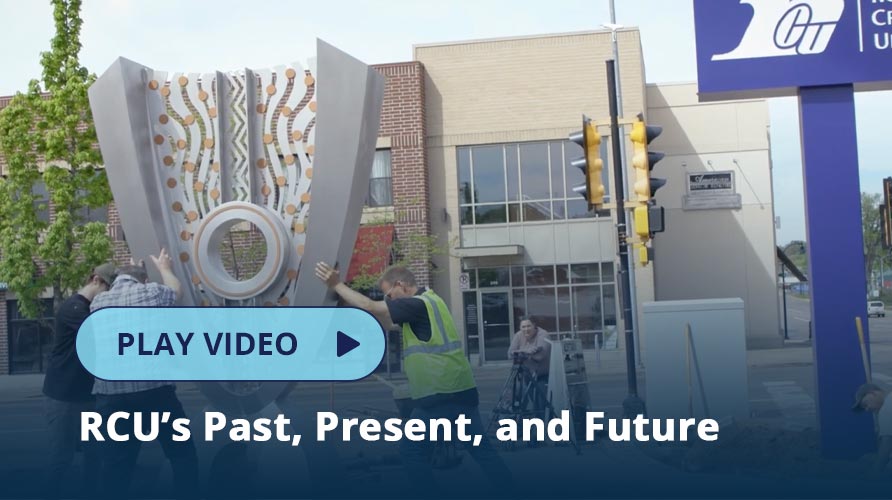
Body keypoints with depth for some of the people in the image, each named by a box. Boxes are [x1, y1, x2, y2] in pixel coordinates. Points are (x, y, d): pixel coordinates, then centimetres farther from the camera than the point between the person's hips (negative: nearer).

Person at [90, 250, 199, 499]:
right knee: (182, 453, 9)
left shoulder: (98, 302, 10)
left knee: (116, 461, 8)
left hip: (112, 396, 3)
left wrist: (132, 269, 48)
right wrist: (164, 268, 43)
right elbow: (176, 290, 24)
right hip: (155, 390, -3)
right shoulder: (151, 293, 1)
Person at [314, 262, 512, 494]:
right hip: (460, 389, 9)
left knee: (411, 448, 3)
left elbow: (370, 307, -16)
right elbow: (388, 323, 22)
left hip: (439, 395, -9)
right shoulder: (427, 301, 17)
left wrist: (336, 284, -12)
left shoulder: (419, 304, -12)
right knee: (482, 449, 11)